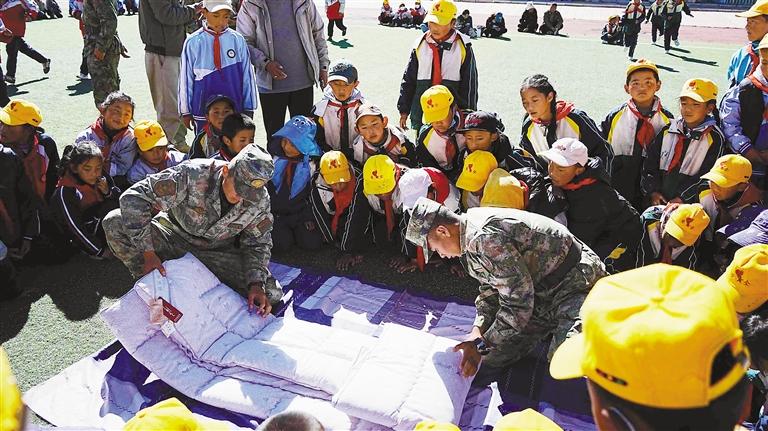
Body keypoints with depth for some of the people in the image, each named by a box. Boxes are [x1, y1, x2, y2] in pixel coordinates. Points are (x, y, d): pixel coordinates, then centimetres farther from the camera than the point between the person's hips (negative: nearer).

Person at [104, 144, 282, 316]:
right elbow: (133, 198, -26)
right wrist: (148, 253, -29)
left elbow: (258, 244, -6)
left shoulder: (260, 200, -18)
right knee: (114, 222, -23)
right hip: (175, 236, -1)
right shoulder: (193, 174, -29)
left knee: (270, 294, -19)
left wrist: (256, 284, -23)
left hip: (218, 253, 2)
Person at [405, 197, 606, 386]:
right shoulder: (470, 235, 4)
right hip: (539, 291, 9)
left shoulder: (484, 238, -29)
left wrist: (481, 345, -20)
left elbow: (518, 300, -27)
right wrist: (478, 330, -5)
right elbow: (490, 288, 10)